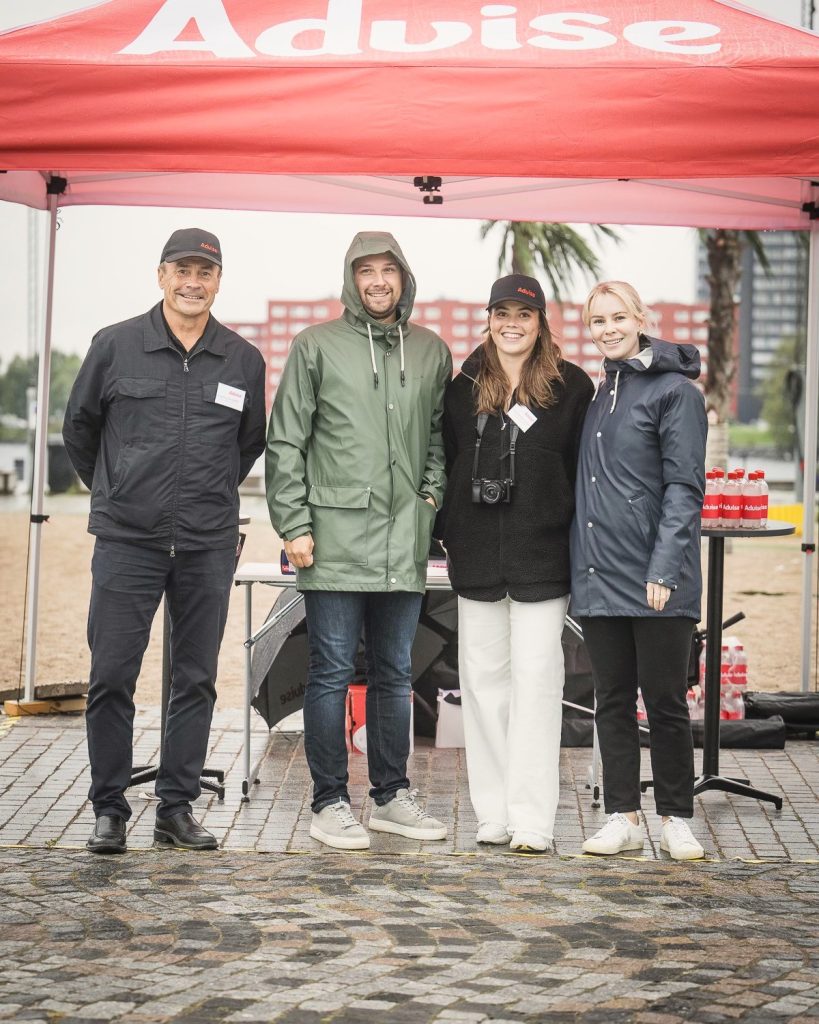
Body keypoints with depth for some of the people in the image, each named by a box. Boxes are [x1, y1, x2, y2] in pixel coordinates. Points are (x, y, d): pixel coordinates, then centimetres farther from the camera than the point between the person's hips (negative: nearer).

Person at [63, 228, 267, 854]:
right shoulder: (116, 346, 1)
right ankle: (110, 810, 8)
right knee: (111, 679, -3)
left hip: (209, 546, 2)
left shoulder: (244, 361, 6)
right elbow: (79, 428, 13)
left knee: (197, 681, 6)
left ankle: (178, 808, 15)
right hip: (127, 542, -2)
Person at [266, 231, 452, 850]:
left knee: (395, 675, 11)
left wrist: (433, 492, 4)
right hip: (335, 539, -4)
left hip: (404, 543, 4)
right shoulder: (317, 346, 1)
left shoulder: (432, 352, 12)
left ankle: (392, 794, 21)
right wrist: (294, 524, -7)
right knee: (332, 672, -1)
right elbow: (286, 441, -1)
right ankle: (331, 802, 6)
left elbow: (442, 434, 20)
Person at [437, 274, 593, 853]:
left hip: (542, 555, -3)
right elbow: (446, 462, 14)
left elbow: (584, 470, 0)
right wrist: (450, 534, 6)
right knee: (484, 677, 6)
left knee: (536, 679, -5)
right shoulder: (465, 387, 10)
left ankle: (533, 818, -2)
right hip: (478, 556, 4)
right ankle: (494, 811, 13)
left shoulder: (571, 386, 1)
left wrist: (578, 544, -5)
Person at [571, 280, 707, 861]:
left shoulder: (675, 390, -6)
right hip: (600, 575, 7)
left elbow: (685, 487, -11)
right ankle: (623, 818, 15)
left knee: (665, 701, 1)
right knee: (613, 700, 9)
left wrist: (664, 569, -18)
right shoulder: (601, 392, 15)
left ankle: (676, 819, 12)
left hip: (656, 580, -6)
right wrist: (583, 562, 10)